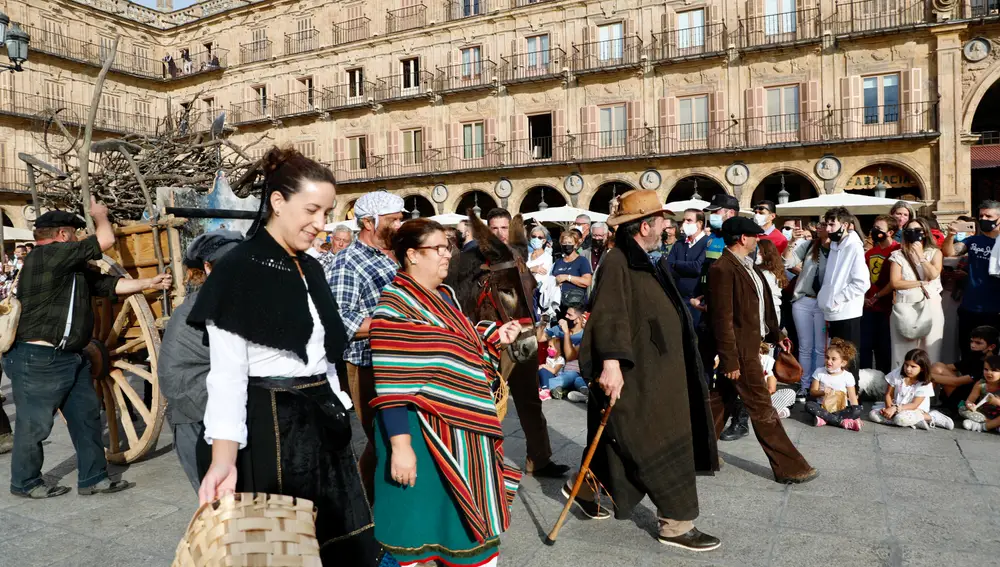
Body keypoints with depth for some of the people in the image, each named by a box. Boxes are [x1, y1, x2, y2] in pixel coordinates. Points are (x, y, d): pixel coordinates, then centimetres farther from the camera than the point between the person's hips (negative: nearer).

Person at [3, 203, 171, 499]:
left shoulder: (72, 269, 15)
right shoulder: (48, 255, -15)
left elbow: (110, 284, 18)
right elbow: (105, 240, -14)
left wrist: (150, 283, 19)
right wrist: (100, 215, 6)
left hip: (72, 358, 10)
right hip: (38, 359, -10)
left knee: (87, 416, 11)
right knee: (34, 425, 5)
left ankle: (93, 478, 19)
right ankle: (24, 483, 24)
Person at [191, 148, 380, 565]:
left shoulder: (311, 269, 11)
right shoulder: (239, 269, -12)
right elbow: (227, 375, -17)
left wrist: (334, 413, 17)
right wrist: (224, 459, -25)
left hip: (320, 423, 7)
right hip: (268, 427, -7)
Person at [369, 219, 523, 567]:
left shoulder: (445, 295, 9)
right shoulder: (394, 305, -16)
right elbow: (391, 384, -21)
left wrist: (494, 338, 4)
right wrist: (400, 444, -24)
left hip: (463, 424, 8)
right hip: (423, 428, -8)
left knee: (462, 511, 19)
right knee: (422, 515, 6)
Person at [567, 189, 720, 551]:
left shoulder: (643, 262, 14)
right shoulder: (617, 262, -18)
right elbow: (609, 316, -29)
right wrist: (611, 362, -36)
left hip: (652, 369, 10)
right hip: (634, 372, -10)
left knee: (623, 442, 19)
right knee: (662, 445, -1)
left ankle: (583, 488, 35)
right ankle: (676, 524, 13)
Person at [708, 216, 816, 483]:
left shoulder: (748, 266, 10)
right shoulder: (723, 269, -19)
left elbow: (762, 305, 16)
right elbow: (723, 319, -21)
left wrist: (775, 334, 10)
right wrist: (731, 360, -21)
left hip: (750, 345, 10)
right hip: (740, 351, -10)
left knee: (721, 401, 17)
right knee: (763, 410, 1)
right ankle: (789, 467, 11)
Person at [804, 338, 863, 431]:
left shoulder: (848, 376, -1)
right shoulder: (819, 372, 0)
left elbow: (853, 398, 0)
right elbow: (812, 392, 2)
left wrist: (856, 416, -10)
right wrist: (822, 392, -20)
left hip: (841, 409, 0)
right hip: (822, 407, 1)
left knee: (857, 409, -28)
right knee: (809, 405, -30)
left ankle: (824, 419, -31)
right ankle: (842, 422, -32)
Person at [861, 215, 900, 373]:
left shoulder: (896, 251, -9)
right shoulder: (871, 251, 12)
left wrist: (876, 297, -10)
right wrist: (864, 297, 3)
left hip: (886, 308, -6)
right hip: (869, 307, 6)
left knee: (884, 348, 6)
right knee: (864, 345, 9)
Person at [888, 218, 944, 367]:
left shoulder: (935, 252, 9)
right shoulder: (898, 255, 6)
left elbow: (934, 275, -9)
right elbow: (895, 282, -5)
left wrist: (920, 255, -4)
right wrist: (921, 283, -8)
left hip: (930, 306, 1)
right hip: (905, 306, 0)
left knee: (930, 347, 0)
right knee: (905, 349, 1)